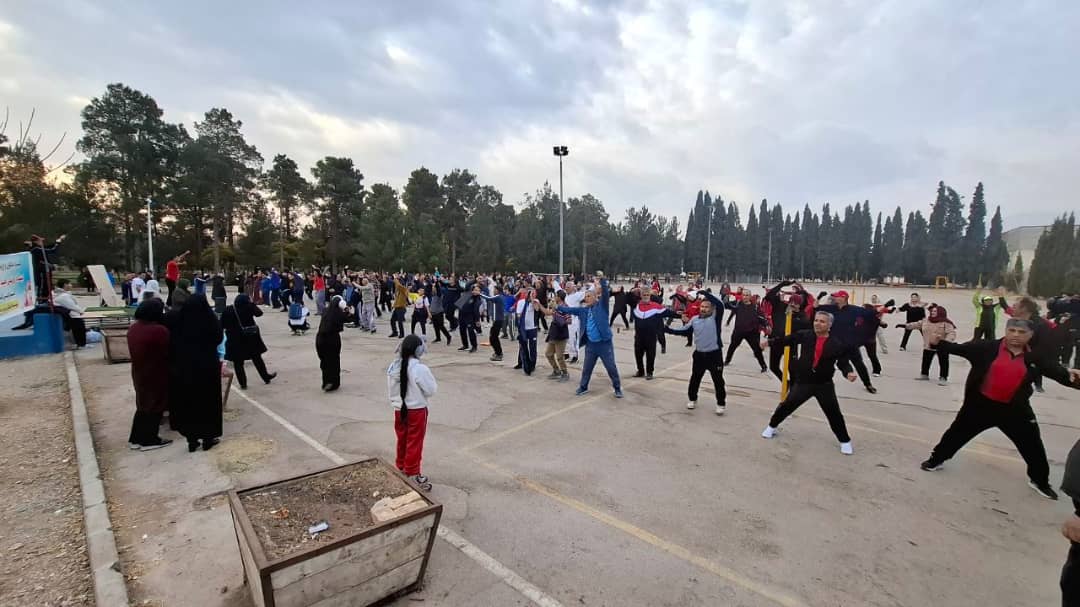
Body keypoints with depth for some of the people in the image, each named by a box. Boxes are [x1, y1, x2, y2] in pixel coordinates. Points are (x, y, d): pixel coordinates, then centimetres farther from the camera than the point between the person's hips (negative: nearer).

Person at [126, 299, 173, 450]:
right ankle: (149, 440, 15)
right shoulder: (160, 331, -25)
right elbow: (169, 351, -16)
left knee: (143, 404, 20)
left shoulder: (133, 328, 2)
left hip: (139, 372, 8)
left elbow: (135, 351, 13)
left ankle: (136, 438, 27)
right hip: (156, 374, -8)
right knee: (155, 405, 5)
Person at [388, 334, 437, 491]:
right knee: (414, 443, 5)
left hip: (399, 409, 6)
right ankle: (412, 474, 13)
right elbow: (431, 390, -14)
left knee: (402, 440, 21)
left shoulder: (392, 367, -3)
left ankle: (400, 468, 36)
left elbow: (390, 390, 6)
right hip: (417, 410, -6)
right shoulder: (420, 369, -22)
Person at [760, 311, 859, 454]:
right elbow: (787, 340, -4)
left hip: (824, 384, 0)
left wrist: (849, 372, -24)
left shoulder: (837, 344, -8)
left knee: (834, 413, 8)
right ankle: (772, 426, 29)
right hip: (803, 382, 1)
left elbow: (843, 362, -5)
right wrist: (770, 342, -12)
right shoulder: (805, 335, -6)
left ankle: (845, 441, 30)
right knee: (787, 405, 8)